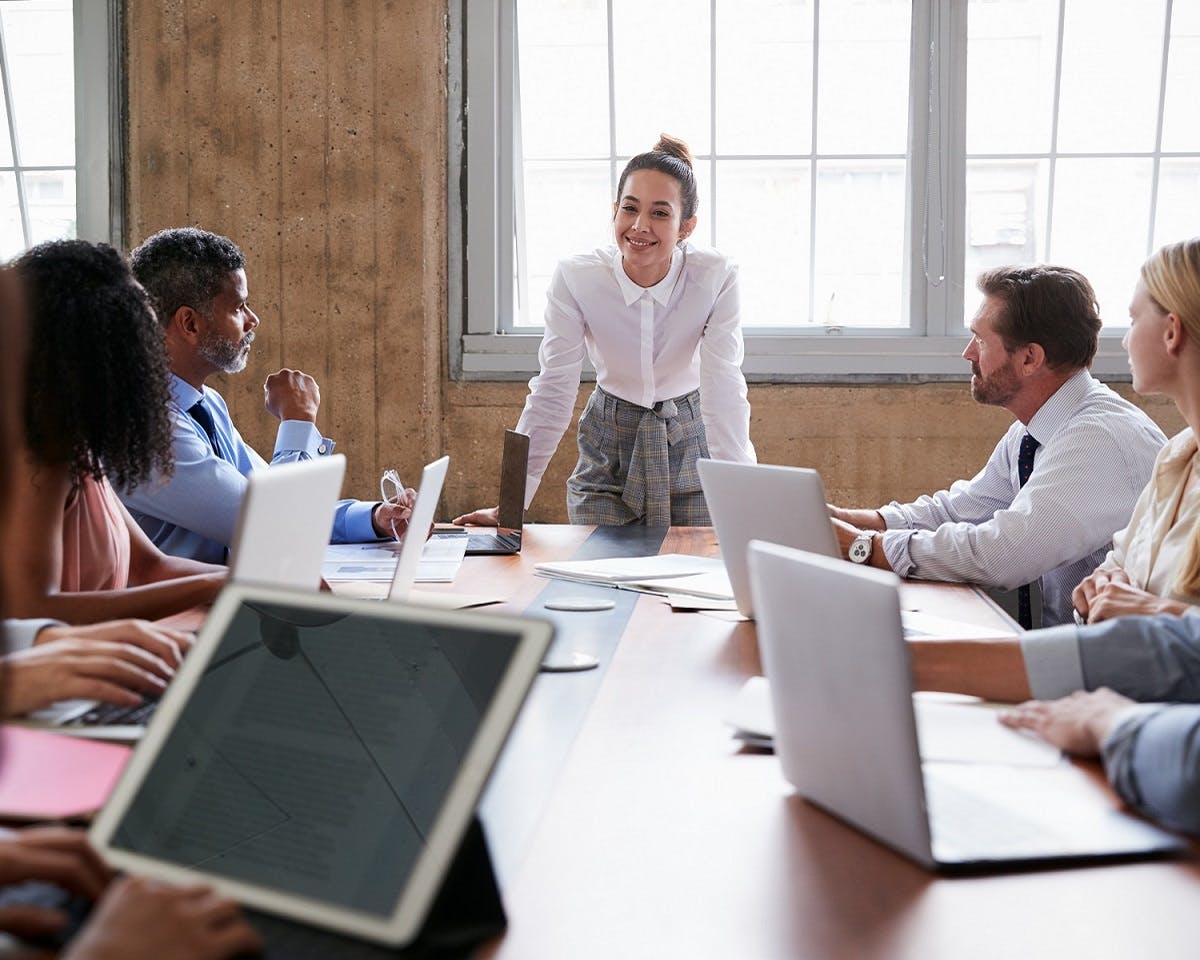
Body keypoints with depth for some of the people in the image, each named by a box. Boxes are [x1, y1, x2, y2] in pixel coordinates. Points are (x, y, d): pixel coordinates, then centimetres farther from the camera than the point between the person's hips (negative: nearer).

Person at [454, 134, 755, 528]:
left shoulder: (717, 278, -21)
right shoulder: (575, 278, -19)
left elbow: (724, 392, -24)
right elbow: (551, 393, -17)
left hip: (688, 440, 0)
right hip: (608, 447, 0)